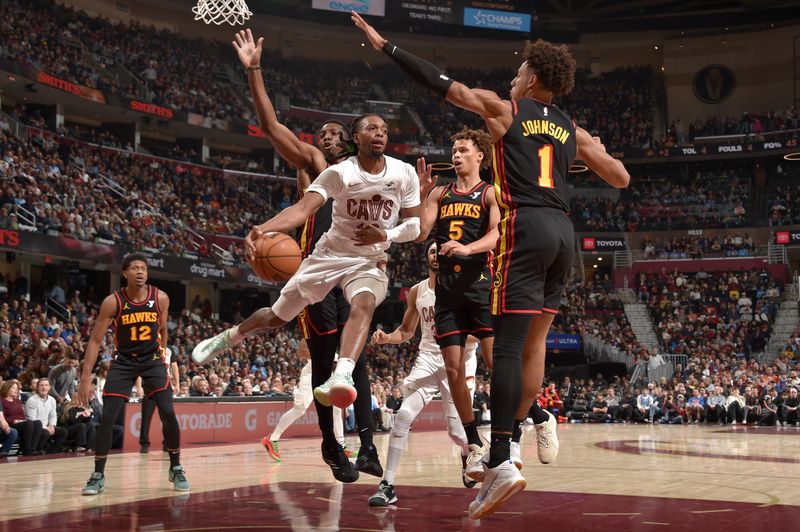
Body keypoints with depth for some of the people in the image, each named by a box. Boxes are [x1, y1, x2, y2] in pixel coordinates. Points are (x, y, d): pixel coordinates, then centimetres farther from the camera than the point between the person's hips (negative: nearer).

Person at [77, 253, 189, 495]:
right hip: (123, 361, -1)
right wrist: (86, 377, -17)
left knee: (168, 413, -11)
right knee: (107, 417, -9)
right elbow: (95, 340, -12)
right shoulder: (112, 302, -15)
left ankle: (176, 469, 7)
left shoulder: (161, 298, -10)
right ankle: (98, 475, 4)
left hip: (152, 359, 1)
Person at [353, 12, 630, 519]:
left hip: (525, 228, -6)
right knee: (534, 343, 13)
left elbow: (441, 83, 4)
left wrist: (385, 45, 11)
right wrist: (595, 150, 40)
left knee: (507, 345, -10)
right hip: (563, 231, 6)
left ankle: (501, 463, -16)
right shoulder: (573, 130, 19)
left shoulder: (504, 109, 7)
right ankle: (511, 441, 19)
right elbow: (622, 178, 20)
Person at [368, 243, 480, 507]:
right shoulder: (416, 292, 6)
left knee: (456, 430, -3)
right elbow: (407, 331, 16)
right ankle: (388, 485, -15)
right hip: (428, 358, 3)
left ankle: (469, 454, 37)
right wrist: (387, 337, -5)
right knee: (403, 415, -17)